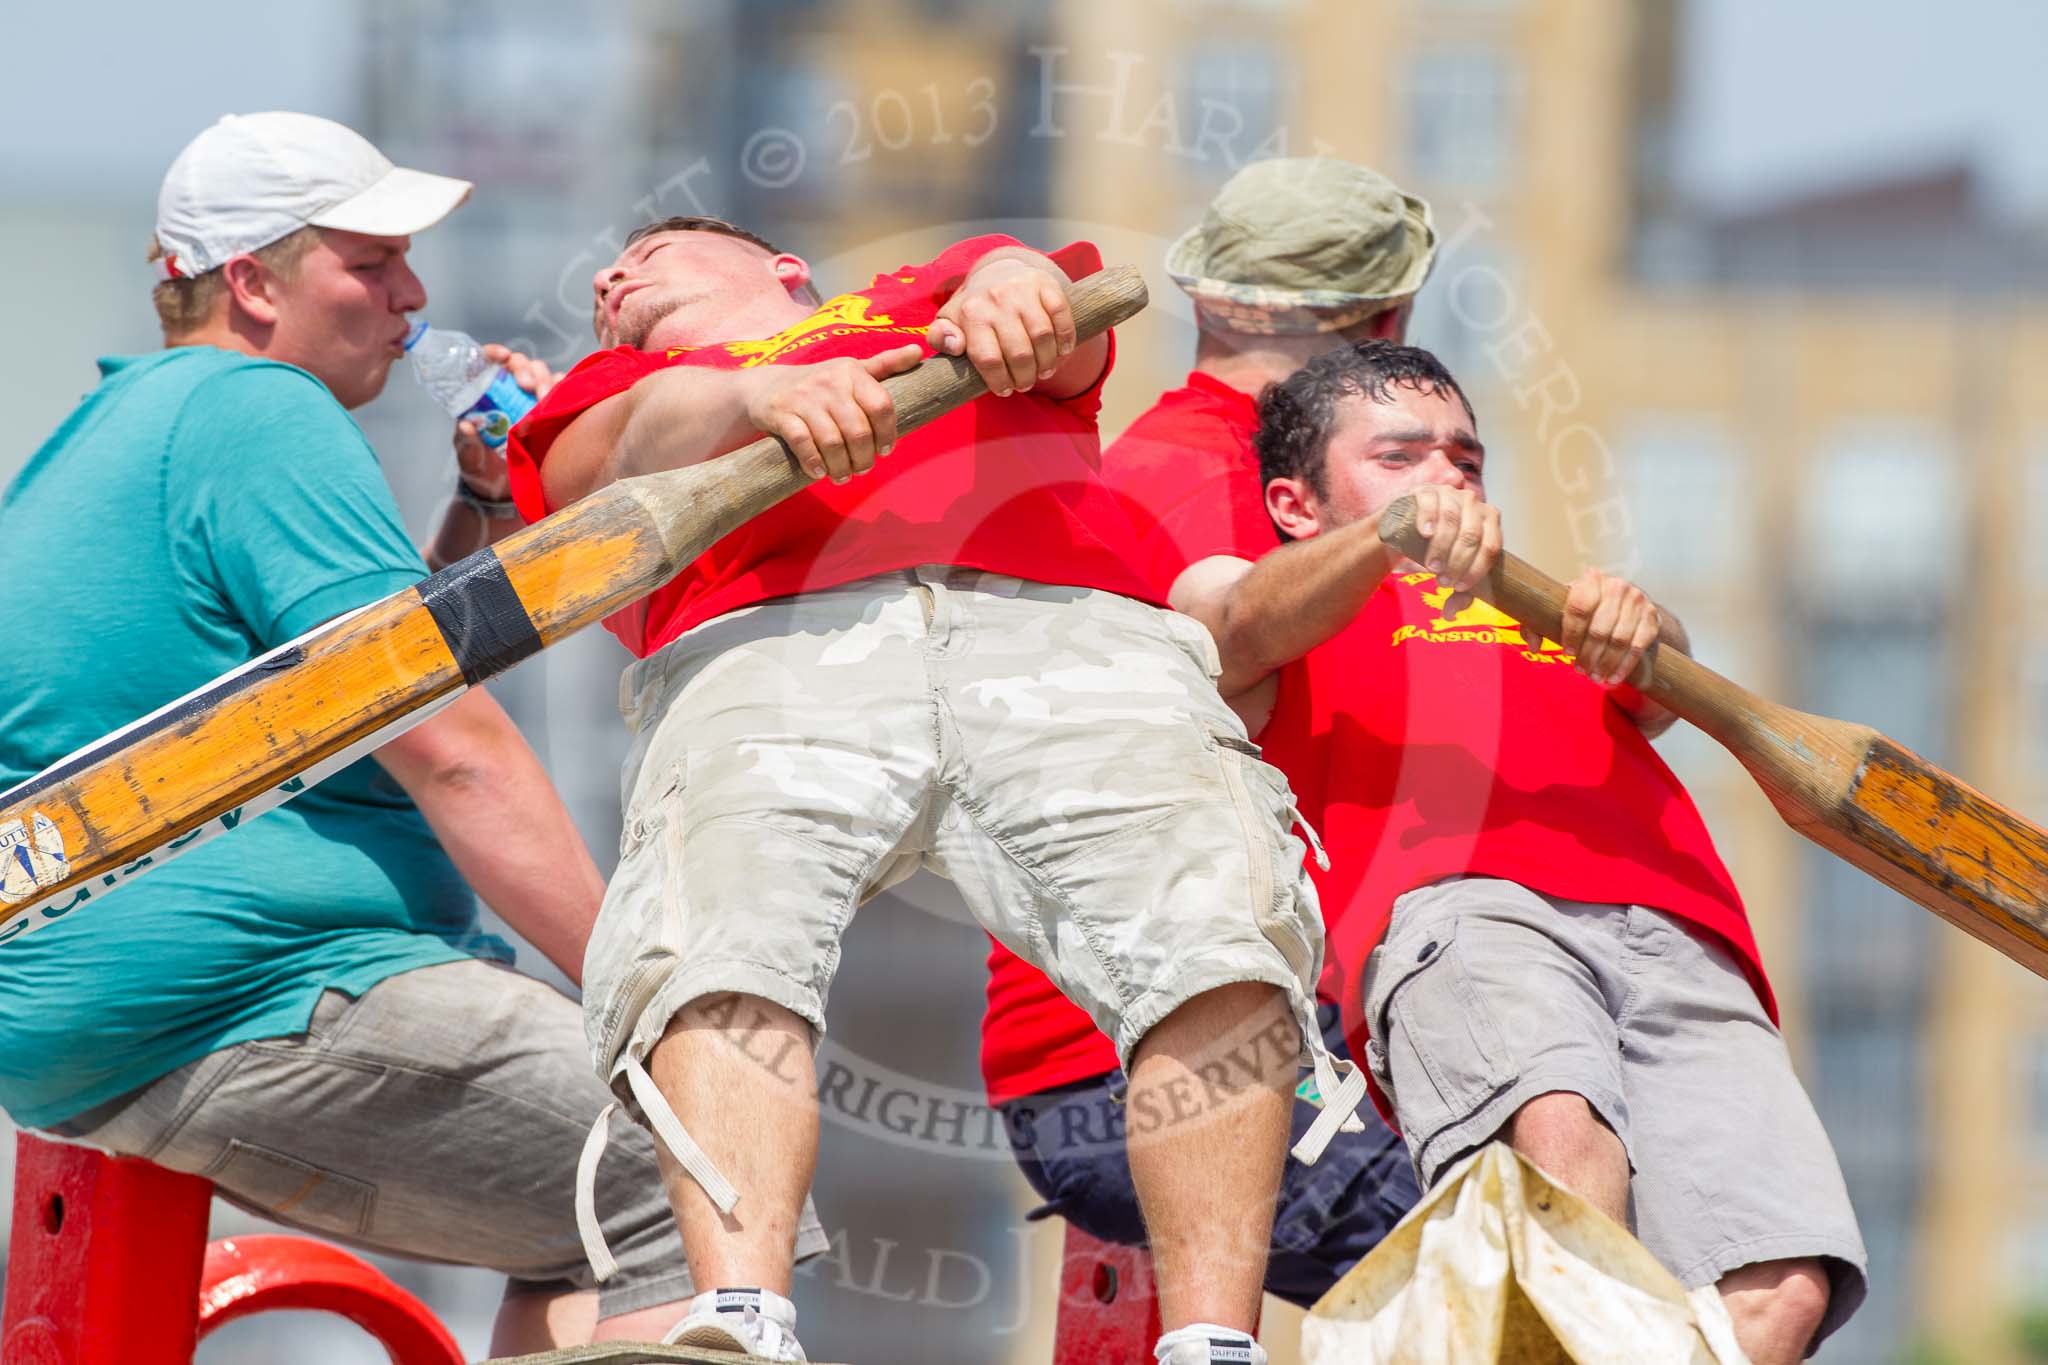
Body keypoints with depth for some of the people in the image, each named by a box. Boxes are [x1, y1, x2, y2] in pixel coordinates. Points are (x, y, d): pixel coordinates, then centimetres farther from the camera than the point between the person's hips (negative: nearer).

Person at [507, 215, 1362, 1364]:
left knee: (1221, 926, -29)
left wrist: (1017, 291, -9)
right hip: (765, 642, 0)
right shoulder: (609, 393, 38)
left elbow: (1067, 330, 17)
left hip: (1062, 616, 0)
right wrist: (766, 396, -11)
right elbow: (645, 444, 13)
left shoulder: (934, 288, 41)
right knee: (723, 936, -33)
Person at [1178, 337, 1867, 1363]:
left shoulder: (1539, 610, 42)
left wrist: (1636, 631, -9)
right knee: (1563, 1137, -39)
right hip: (1459, 909, -3)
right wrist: (1400, 530, -18)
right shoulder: (1235, 605, 31)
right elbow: (1254, 624, 5)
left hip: (1674, 936, 3)